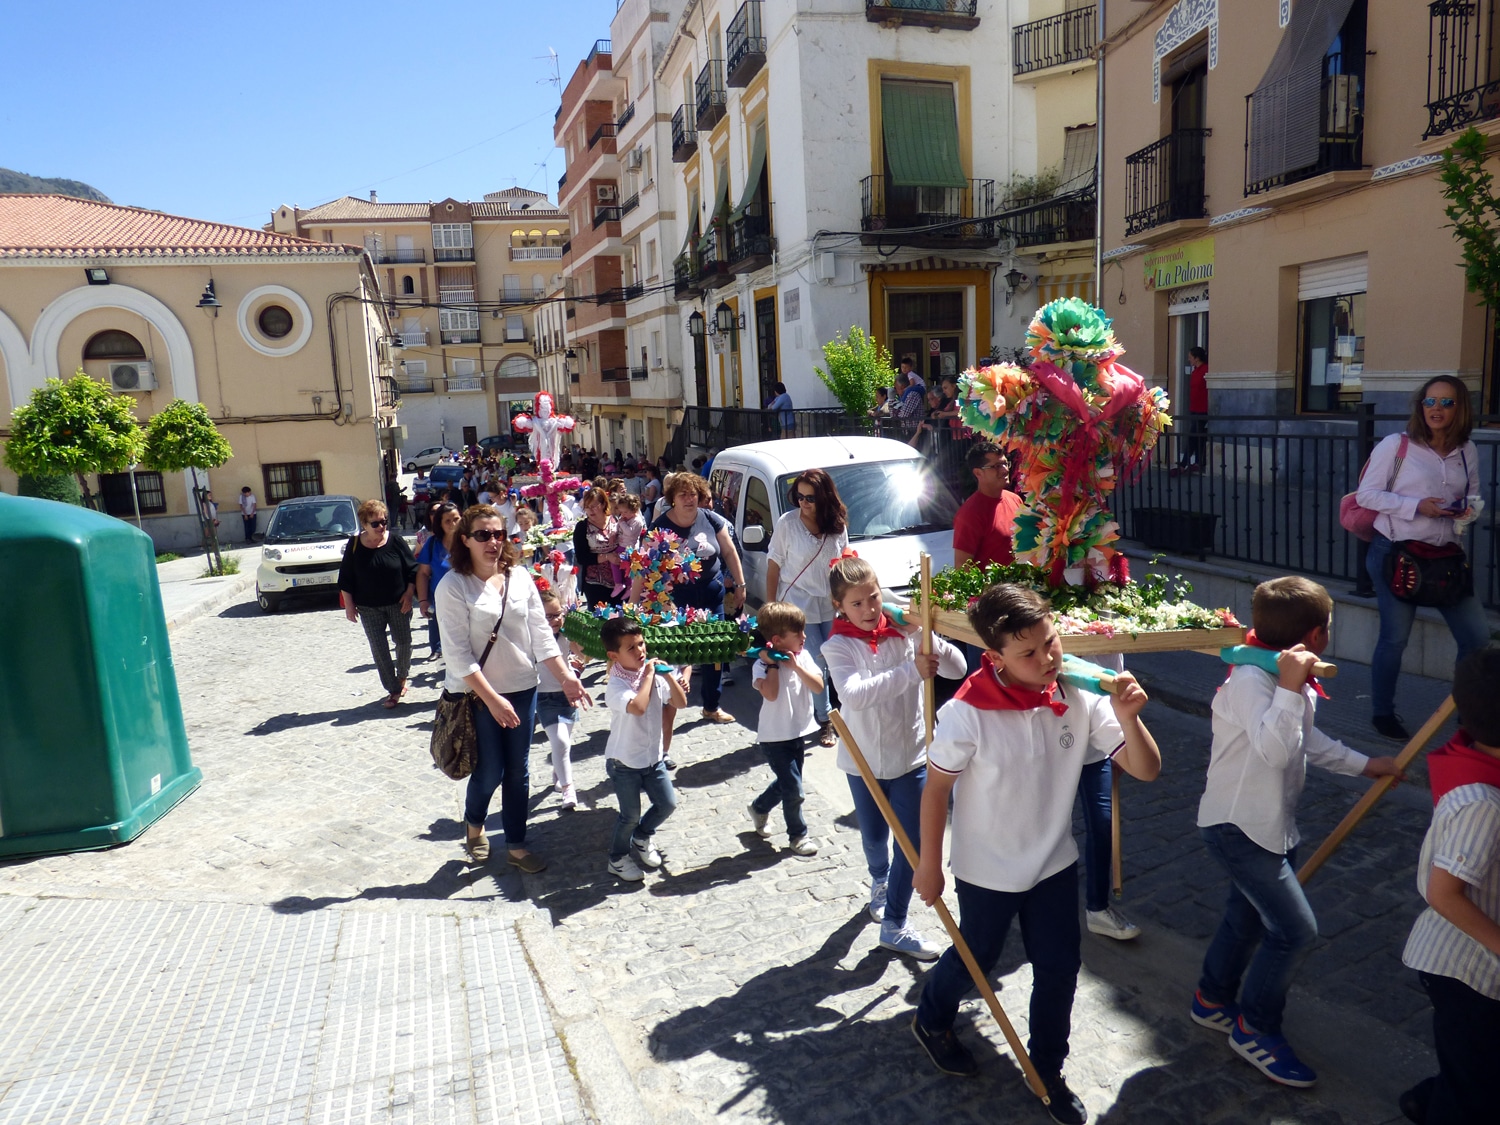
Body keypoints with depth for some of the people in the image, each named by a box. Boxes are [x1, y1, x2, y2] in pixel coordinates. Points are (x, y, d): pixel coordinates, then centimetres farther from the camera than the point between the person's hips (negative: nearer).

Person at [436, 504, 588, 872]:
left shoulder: (520, 577, 1)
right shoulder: (453, 586, -13)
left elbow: (541, 634, 4)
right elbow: (458, 654, -16)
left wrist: (565, 676, -5)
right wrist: (492, 700, -19)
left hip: (522, 689, 4)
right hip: (476, 694, -4)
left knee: (518, 772, 11)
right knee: (490, 772, 3)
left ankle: (516, 844, 28)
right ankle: (474, 825, 35)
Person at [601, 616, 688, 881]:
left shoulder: (653, 673, -6)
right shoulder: (616, 685, -24)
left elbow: (680, 702, -4)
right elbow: (638, 707, -43)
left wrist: (668, 674, -16)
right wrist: (649, 675, -31)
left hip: (653, 757, 6)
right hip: (624, 762, -6)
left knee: (667, 803, 11)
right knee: (631, 814, 5)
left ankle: (641, 837, 38)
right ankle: (618, 858, 30)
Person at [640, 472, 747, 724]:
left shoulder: (711, 520, -5)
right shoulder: (660, 527, -12)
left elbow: (729, 552, 7)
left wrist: (740, 585, 8)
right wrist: (633, 605, -19)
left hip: (712, 590, 3)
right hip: (677, 596, -3)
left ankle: (711, 707, 27)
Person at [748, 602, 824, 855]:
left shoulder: (803, 656, -2)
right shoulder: (763, 664, -17)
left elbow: (818, 687, -12)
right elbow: (771, 694, -32)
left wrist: (796, 666, -22)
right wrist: (773, 664, -27)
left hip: (798, 732, 6)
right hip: (775, 737, -6)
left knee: (787, 782, 21)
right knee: (793, 788, -2)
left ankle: (759, 808, 47)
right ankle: (798, 835, 18)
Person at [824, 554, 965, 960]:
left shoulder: (905, 632, -8)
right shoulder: (838, 646, -14)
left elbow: (957, 668, -12)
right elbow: (855, 694, -32)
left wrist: (929, 638, -30)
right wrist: (911, 672, -40)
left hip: (911, 754, 1)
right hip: (864, 759, 0)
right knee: (873, 837, 19)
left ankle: (895, 924, 21)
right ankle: (880, 881, 53)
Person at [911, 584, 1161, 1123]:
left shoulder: (1080, 698, -18)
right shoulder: (966, 714, -29)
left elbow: (1146, 769, -15)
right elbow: (937, 788, -16)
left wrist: (1127, 717, -35)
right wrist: (929, 864, -7)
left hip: (1055, 862, 3)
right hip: (986, 870, -3)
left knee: (1059, 967, 15)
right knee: (976, 958, 20)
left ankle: (1047, 1069, 43)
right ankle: (931, 1021, 53)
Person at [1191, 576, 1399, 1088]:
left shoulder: (1295, 680, 4)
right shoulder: (1251, 678, -26)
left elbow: (1309, 741, 21)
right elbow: (1274, 749, -40)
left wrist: (1365, 764, 26)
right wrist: (1289, 686, -39)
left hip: (1272, 826, 10)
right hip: (1237, 827, -10)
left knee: (1249, 917, 22)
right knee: (1295, 929, -7)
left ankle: (1213, 1000, 43)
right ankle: (1255, 1028, 12)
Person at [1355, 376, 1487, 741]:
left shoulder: (1467, 452, 5)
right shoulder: (1395, 445, -9)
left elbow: (1472, 494, 19)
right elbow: (1366, 494, -10)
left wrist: (1468, 507, -5)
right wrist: (1416, 506, -20)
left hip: (1445, 556, 5)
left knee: (1477, 634, 5)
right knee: (1395, 637, 3)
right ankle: (1382, 712, 21)